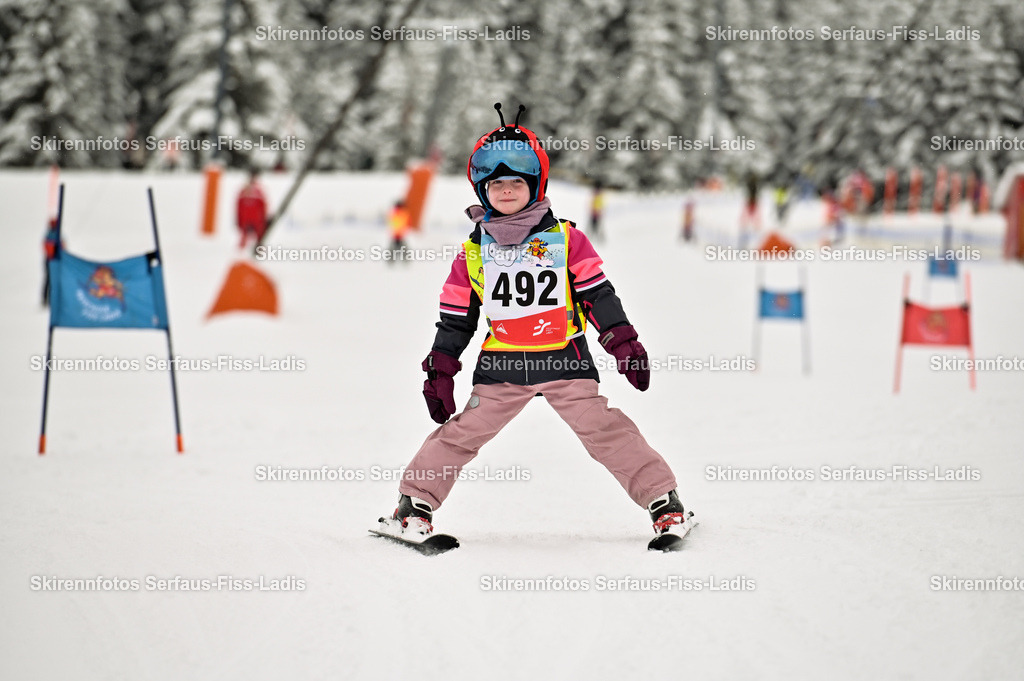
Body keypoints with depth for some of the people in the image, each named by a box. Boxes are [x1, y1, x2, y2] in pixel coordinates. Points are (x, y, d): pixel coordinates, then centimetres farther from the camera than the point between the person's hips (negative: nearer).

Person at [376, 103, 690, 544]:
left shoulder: (566, 239, 1)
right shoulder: (473, 254, 6)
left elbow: (598, 294, 4)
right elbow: (456, 318, 12)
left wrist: (623, 343, -1)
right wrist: (440, 371, 9)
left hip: (565, 359, -1)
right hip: (501, 367, 2)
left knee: (606, 432, -7)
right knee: (460, 433, -2)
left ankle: (662, 500, 1)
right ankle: (416, 504, 9)